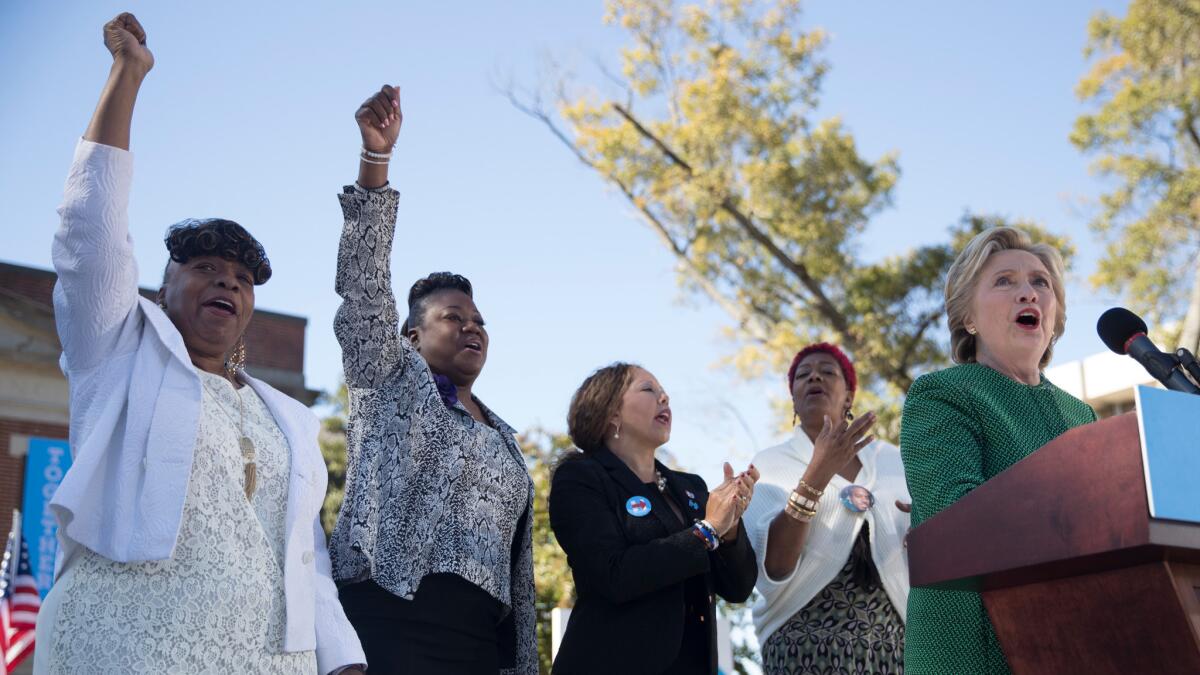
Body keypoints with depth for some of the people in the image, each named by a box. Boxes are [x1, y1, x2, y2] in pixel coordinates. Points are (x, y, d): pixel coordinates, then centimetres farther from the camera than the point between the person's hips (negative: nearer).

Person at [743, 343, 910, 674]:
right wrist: (817, 474, -20)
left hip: (890, 643, 3)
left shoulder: (892, 460, 7)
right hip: (806, 646, -2)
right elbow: (773, 569, -13)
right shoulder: (771, 464, 0)